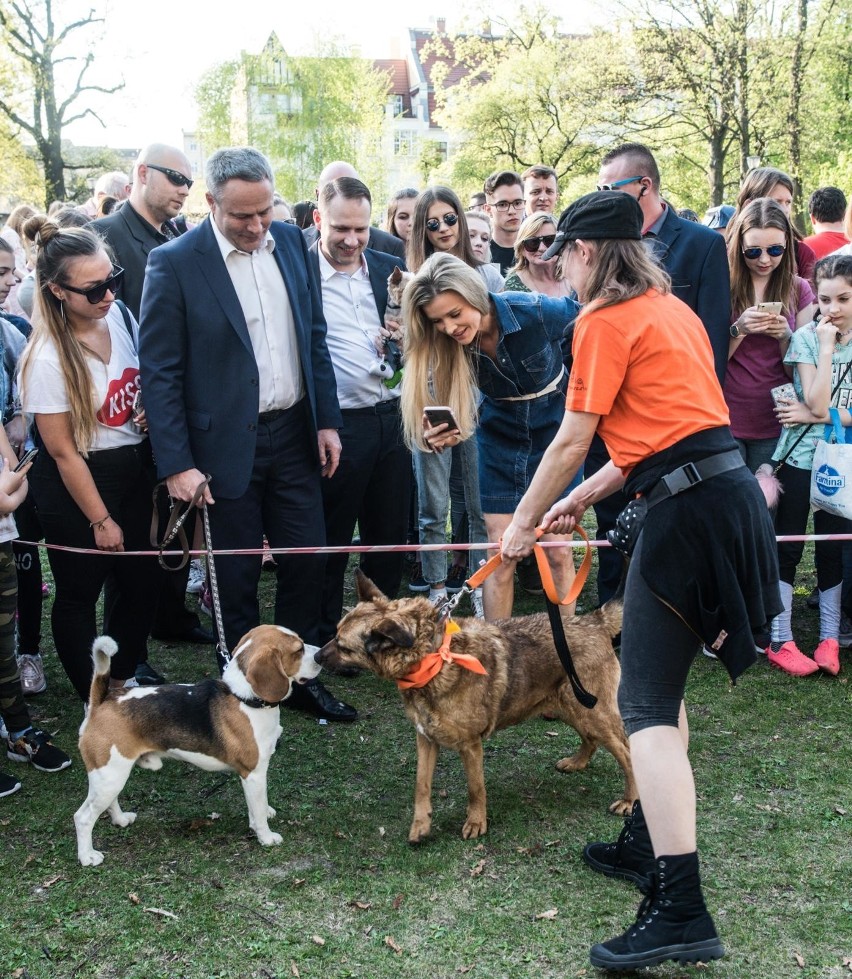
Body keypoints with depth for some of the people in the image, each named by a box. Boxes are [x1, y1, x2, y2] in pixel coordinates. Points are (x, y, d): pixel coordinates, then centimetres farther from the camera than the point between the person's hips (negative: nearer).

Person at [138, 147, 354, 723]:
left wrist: (328, 420, 6)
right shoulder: (175, 263, -12)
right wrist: (177, 464, -15)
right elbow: (159, 371, -11)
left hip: (294, 434, 4)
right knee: (236, 575, 8)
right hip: (226, 443, -4)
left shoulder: (291, 242, 3)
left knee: (307, 560, 10)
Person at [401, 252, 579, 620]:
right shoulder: (447, 347, -19)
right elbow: (452, 417, -15)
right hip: (501, 439, 2)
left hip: (554, 428, -2)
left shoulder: (536, 312, -28)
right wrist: (437, 439, -37)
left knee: (558, 550, 0)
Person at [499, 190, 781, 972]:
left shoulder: (606, 320, -6)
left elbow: (571, 442, -4)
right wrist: (582, 500, 26)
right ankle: (649, 843, 31)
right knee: (660, 681, 20)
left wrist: (525, 523, 10)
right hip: (727, 494, 9)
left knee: (648, 705, -9)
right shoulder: (672, 308, 19)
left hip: (687, 513, -9)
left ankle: (681, 910, -13)